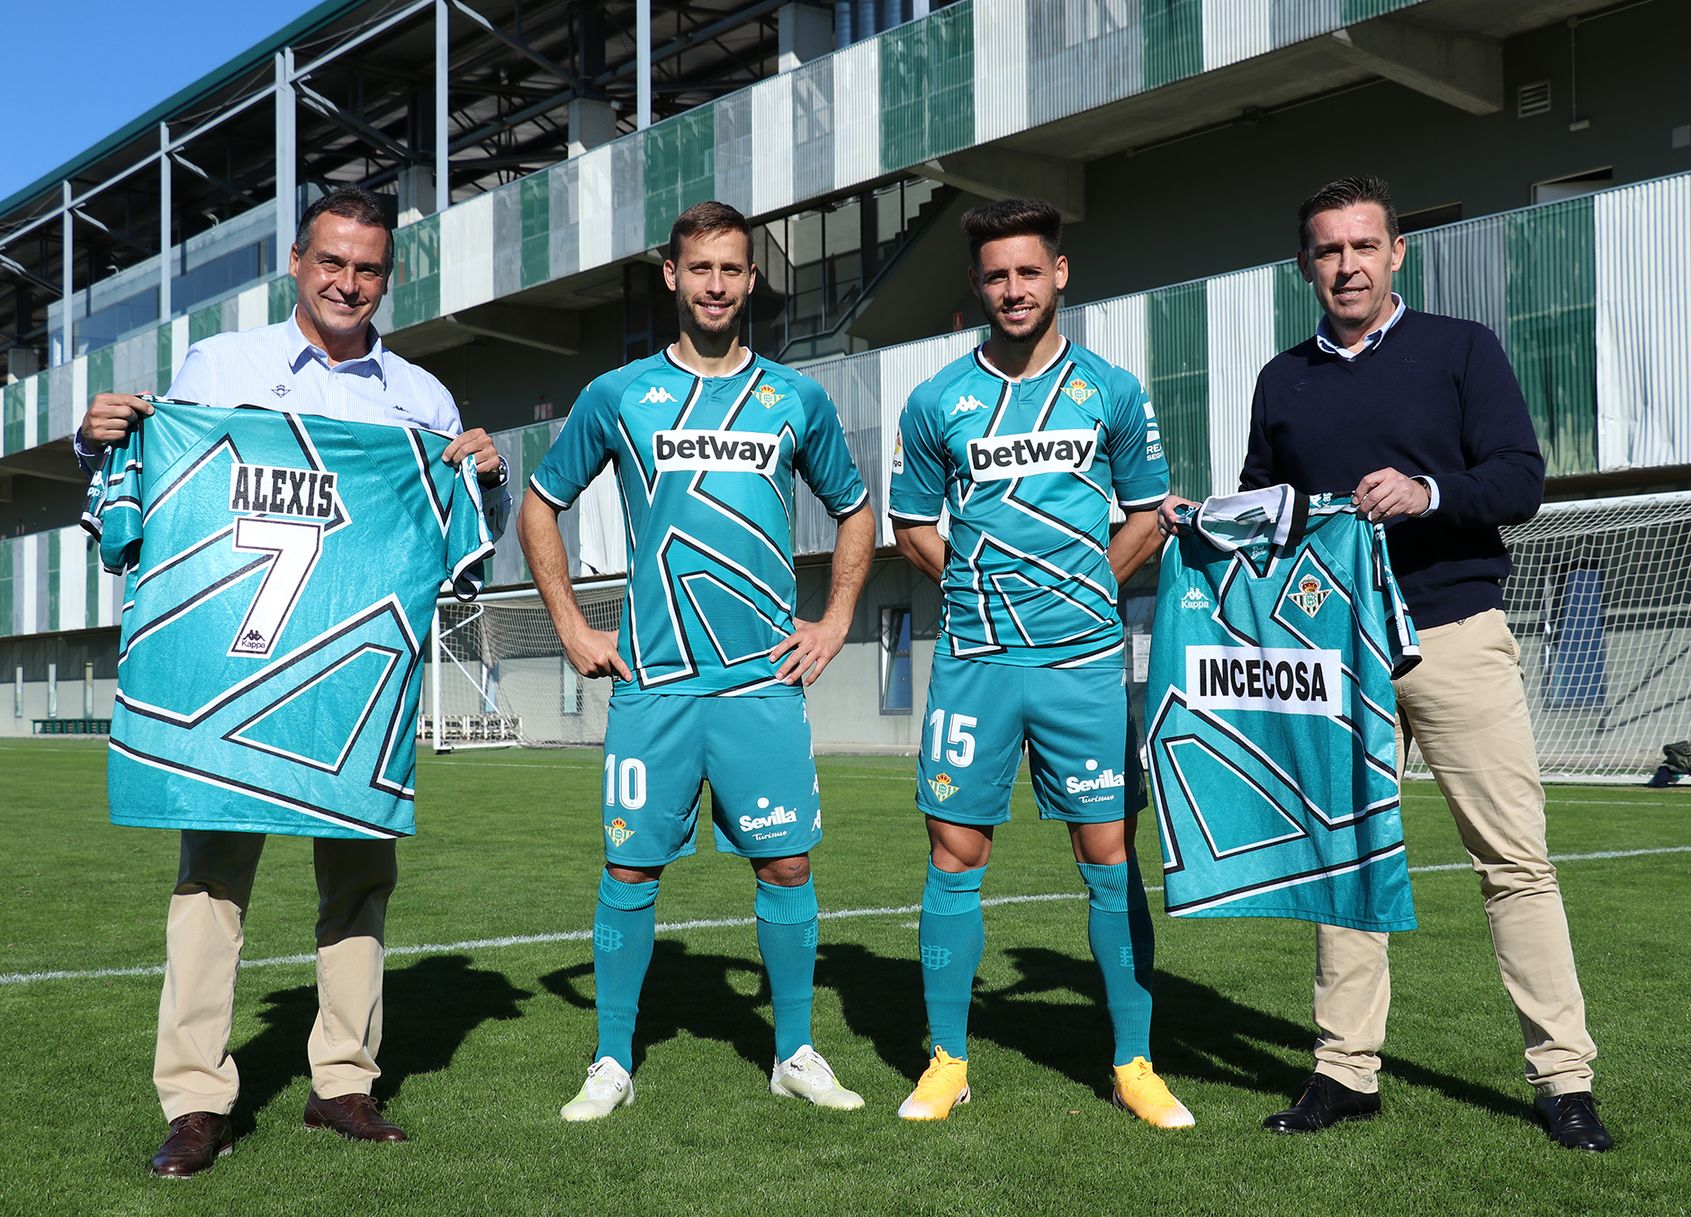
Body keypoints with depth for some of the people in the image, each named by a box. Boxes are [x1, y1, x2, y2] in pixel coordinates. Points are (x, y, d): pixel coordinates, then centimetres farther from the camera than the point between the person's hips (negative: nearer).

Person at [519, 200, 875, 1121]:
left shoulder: (797, 399, 8)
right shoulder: (618, 395, 5)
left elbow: (854, 510, 21)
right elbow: (539, 506, 14)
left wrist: (835, 622, 10)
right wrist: (572, 628, 7)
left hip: (767, 677, 1)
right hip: (651, 678, -1)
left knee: (786, 864, 2)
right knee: (629, 868, 2)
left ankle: (796, 1054, 17)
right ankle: (612, 1064, 14)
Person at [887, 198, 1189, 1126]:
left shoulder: (1113, 392, 5)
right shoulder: (936, 402, 5)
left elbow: (1148, 515, 13)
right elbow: (910, 526, 14)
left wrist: (1085, 592, 3)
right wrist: (983, 590, 4)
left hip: (1084, 659, 0)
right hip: (972, 659, 0)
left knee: (1110, 858, 2)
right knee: (955, 856, 2)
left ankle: (1135, 1064, 14)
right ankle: (946, 1061, 15)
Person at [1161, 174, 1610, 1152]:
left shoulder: (1463, 349, 5)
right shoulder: (1282, 382, 15)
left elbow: (1522, 478, -5)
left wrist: (1429, 492, -23)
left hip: (1455, 636, -3)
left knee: (1514, 854, -3)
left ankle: (1564, 1076, 4)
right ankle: (1348, 1070, 11)